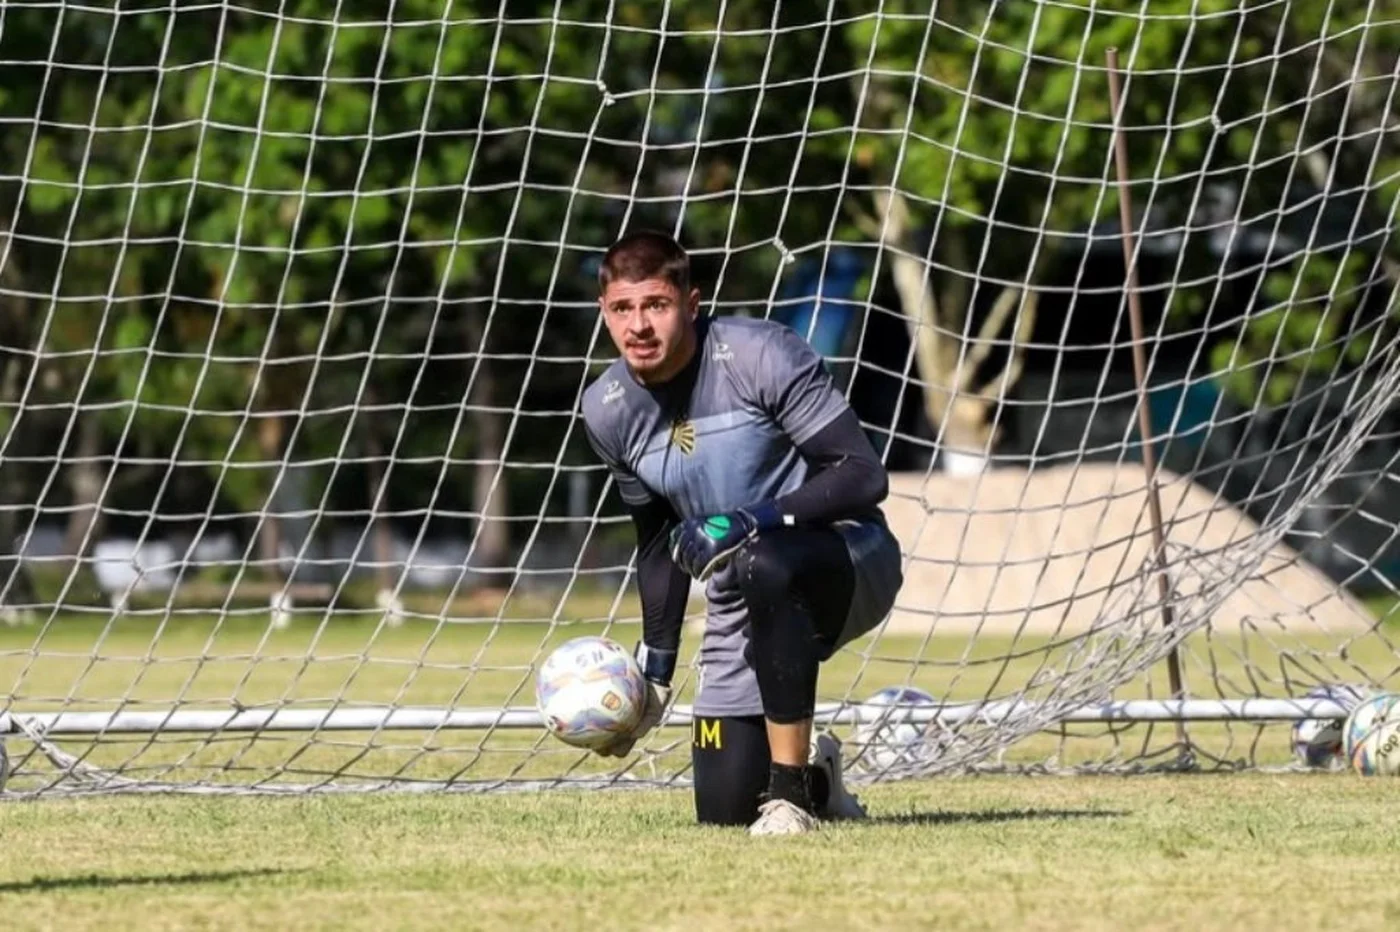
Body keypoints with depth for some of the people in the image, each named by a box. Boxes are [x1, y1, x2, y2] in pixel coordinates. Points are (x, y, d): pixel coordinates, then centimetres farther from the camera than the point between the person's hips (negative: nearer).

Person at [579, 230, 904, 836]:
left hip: (852, 560, -6)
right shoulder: (608, 411, -2)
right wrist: (655, 666, 9)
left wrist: (753, 522, -32)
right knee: (723, 810, -4)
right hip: (741, 606, 6)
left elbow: (864, 476, -22)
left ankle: (792, 792, -28)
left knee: (763, 566, -41)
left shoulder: (760, 356, -20)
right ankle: (813, 774, 33)